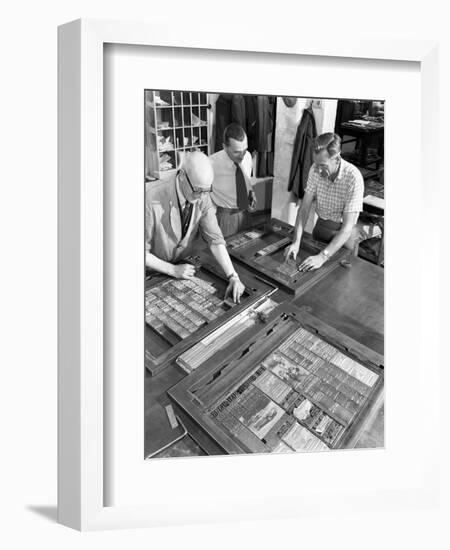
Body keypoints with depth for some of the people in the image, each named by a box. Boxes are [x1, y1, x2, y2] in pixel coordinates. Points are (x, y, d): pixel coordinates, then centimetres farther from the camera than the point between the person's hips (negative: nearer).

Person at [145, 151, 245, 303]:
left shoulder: (202, 197, -16)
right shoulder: (152, 199, -30)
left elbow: (215, 239, -17)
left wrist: (233, 277, -28)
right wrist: (173, 270, -26)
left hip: (183, 263, 4)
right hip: (154, 269, -3)